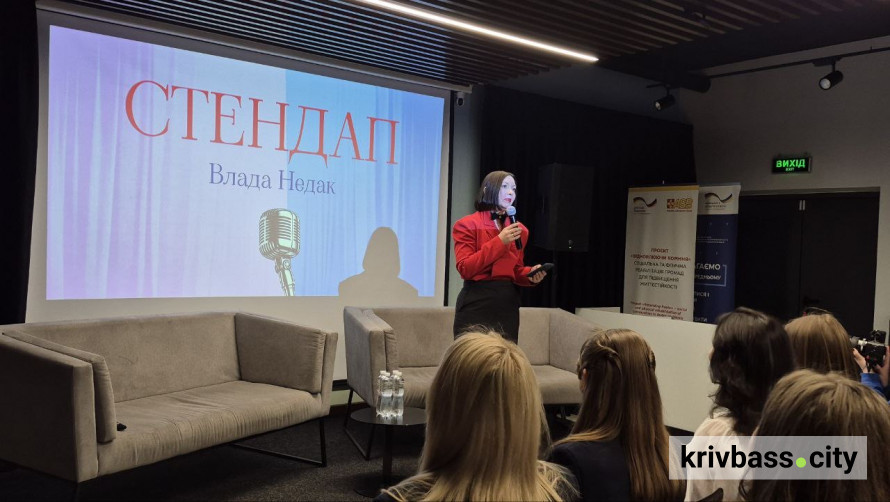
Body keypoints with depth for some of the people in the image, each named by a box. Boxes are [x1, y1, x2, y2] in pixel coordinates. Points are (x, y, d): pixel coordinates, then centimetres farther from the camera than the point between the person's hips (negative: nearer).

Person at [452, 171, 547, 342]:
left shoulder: (519, 229, 13)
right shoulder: (467, 225, -4)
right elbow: (465, 269, -13)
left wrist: (530, 274, -5)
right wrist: (499, 242, -17)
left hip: (508, 303, 5)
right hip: (476, 304, -5)